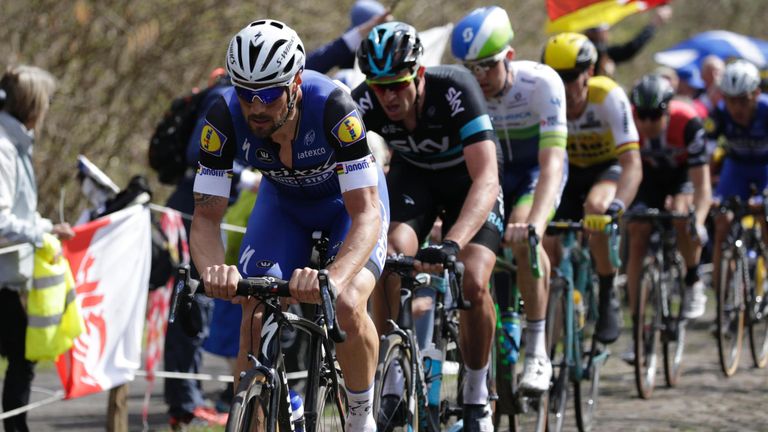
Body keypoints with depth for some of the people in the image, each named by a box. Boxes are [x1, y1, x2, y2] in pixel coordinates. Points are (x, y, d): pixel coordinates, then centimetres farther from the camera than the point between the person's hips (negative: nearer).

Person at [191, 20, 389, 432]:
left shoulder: (331, 107, -40)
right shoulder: (224, 118, -31)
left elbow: (366, 214, -42)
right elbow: (206, 216, -29)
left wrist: (332, 278, -61)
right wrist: (215, 271, -52)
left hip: (353, 194, -3)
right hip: (283, 200, 3)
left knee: (346, 306, -26)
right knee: (256, 317, -16)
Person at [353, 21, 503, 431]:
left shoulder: (455, 89, -37)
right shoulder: (365, 102, -27)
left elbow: (486, 178, -44)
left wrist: (452, 244, -59)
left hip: (467, 178, -2)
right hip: (412, 174, 2)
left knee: (473, 284, -23)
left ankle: (477, 397, 1)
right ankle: (393, 390, -13)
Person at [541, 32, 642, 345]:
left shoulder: (609, 97, -31)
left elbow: (632, 164, -38)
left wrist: (617, 205, -56)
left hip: (609, 169, -4)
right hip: (570, 171, 4)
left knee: (595, 207, -37)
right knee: (545, 243, -17)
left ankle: (607, 300, -21)